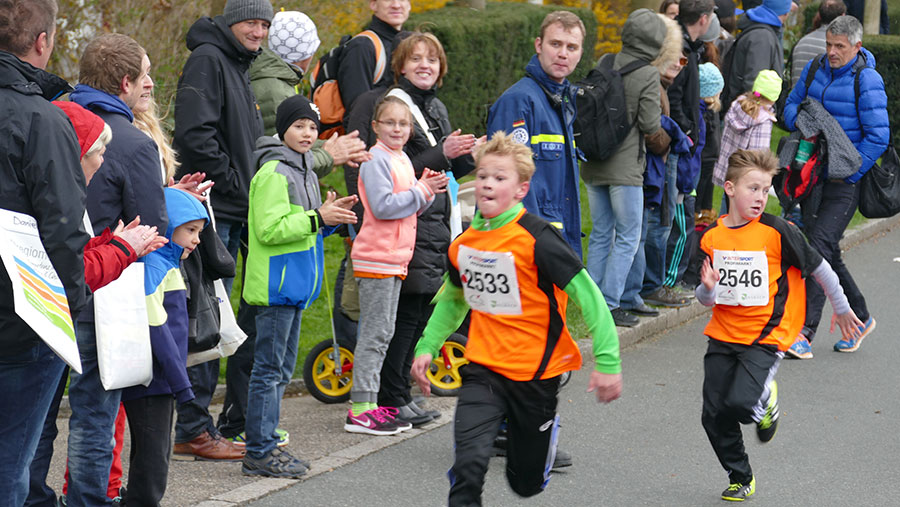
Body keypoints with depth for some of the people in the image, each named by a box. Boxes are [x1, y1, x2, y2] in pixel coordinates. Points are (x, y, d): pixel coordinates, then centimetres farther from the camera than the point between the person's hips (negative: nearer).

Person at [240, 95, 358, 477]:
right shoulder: (273, 172, -13)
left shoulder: (304, 171, 16)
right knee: (269, 369, -6)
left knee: (282, 369, 14)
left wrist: (330, 218, 7)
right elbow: (270, 230, -21)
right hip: (275, 285, -10)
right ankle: (259, 452, -2)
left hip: (296, 285, 10)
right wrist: (318, 218, -22)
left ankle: (266, 444, 21)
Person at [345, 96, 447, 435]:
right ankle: (360, 409, -6)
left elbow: (410, 208, 20)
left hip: (395, 258, 9)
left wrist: (427, 192, 1)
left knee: (382, 333, 11)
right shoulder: (376, 159, -11)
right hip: (376, 258, -9)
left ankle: (369, 402, 17)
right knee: (374, 333, -8)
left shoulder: (402, 159, 16)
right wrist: (421, 191, -15)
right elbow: (382, 206, -20)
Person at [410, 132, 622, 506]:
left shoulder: (536, 238, -17)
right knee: (468, 463, -21)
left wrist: (608, 362, -15)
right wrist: (427, 347, 14)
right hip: (483, 370, 3)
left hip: (536, 374, -3)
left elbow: (588, 297, -14)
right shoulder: (463, 243, 0)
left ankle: (545, 430, 47)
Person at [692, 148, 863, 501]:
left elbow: (819, 269, 1)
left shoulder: (778, 232, -12)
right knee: (714, 416, 3)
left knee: (740, 403, -24)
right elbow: (707, 299, 7)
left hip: (766, 336, -4)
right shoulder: (711, 237, 0)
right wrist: (707, 289, -17)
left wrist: (842, 310, 12)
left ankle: (766, 401, 12)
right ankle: (740, 478, 26)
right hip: (723, 335, 4)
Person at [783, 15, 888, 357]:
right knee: (828, 253, 13)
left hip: (846, 181, -7)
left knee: (820, 246, -18)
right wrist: (803, 124, -3)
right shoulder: (815, 68, 7)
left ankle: (805, 332, -21)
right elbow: (792, 104, 19)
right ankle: (860, 319, 32)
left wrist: (848, 174, -15)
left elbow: (878, 137, -14)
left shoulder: (867, 81, -12)